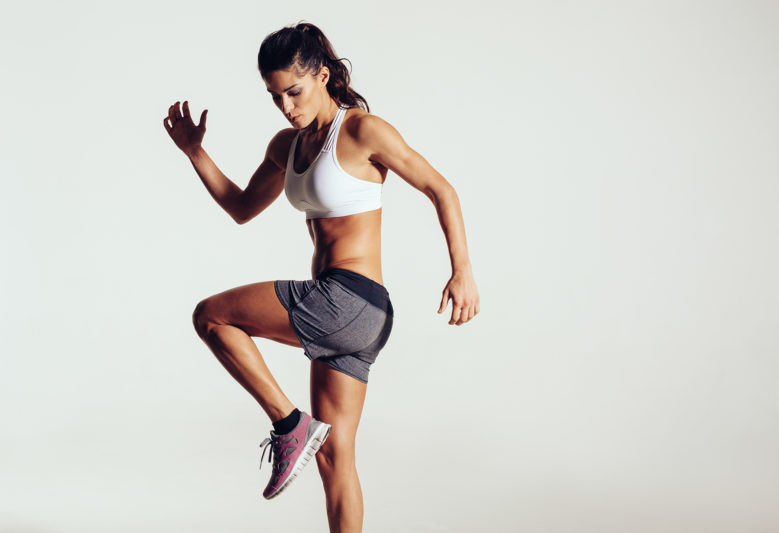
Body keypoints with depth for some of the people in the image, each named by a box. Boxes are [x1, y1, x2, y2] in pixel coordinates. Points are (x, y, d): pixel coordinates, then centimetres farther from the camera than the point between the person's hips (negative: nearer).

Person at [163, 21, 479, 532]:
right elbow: (243, 209, 26)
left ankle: (290, 424, 3)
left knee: (209, 316, -1)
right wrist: (195, 152, 18)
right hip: (339, 314, 8)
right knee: (333, 455, 9)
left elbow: (440, 189, -8)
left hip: (348, 301, -8)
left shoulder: (363, 130, -10)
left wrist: (463, 270, -14)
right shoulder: (287, 145, 13)